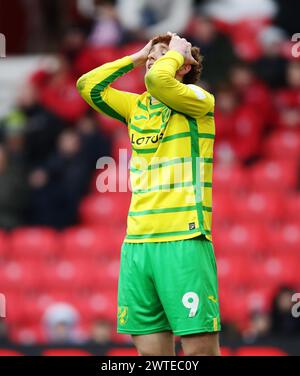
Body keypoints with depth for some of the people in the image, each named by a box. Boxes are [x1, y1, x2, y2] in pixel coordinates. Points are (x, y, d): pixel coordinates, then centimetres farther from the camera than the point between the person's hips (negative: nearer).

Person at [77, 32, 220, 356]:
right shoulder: (137, 106, 19)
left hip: (184, 241, -6)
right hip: (137, 243, 6)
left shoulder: (199, 101, 0)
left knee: (199, 347, -11)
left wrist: (177, 52, 1)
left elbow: (157, 79, -18)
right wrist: (135, 58, 19)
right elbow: (88, 85, 18)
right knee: (149, 348, 3)